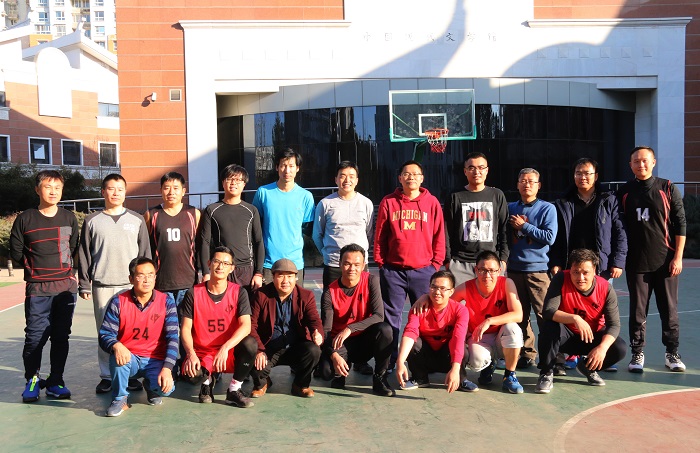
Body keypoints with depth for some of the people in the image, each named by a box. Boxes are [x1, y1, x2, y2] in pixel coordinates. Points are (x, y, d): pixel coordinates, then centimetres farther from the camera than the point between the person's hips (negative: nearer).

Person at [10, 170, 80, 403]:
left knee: (61, 337, 6)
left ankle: (55, 382, 18)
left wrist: (65, 268, 4)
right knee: (35, 337, -1)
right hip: (37, 289, -2)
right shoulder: (25, 219, 1)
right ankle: (32, 380, 19)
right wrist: (35, 268, 4)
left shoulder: (69, 218, 7)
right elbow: (16, 252, 5)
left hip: (66, 286, 2)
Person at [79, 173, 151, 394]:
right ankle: (106, 375, 14)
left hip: (131, 285, 0)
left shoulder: (137, 220, 8)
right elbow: (84, 255, 7)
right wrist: (84, 285, 2)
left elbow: (145, 253, 9)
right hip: (102, 285, 0)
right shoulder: (92, 221, 8)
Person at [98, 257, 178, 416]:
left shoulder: (166, 302, -6)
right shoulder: (118, 302, -7)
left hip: (155, 361, 0)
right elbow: (105, 334, -10)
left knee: (166, 388, -27)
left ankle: (151, 386, 13)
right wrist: (116, 346, -35)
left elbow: (172, 338, -10)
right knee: (118, 354, -34)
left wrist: (167, 368, -22)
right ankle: (120, 399, -8)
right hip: (128, 359, 0)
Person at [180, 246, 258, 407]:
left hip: (230, 353, 1)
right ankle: (207, 379, 8)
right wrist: (191, 354, -23)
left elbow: (245, 326, -16)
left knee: (250, 343, -31)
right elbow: (186, 328, -5)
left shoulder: (239, 292, -5)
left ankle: (234, 390, -7)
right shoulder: (194, 293, -3)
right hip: (201, 353, 0)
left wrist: (225, 348, -31)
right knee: (190, 370, -33)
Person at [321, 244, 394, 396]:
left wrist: (349, 329, -32)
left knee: (384, 329, -32)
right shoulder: (330, 293, -11)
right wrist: (334, 355, -35)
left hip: (365, 340, 0)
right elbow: (326, 330, -17)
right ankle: (339, 373, 9)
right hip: (341, 344, 0)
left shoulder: (371, 281, -11)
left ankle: (379, 378, -12)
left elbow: (379, 316, -20)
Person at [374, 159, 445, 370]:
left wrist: (436, 263, 0)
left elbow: (439, 236, 6)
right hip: (393, 270, 0)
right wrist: (380, 262, 2)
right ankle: (389, 360, 15)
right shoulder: (388, 202, 4)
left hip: (424, 270, 0)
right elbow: (380, 235, 6)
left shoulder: (432, 202, 5)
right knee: (391, 316, 5)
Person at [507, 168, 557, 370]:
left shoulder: (547, 208, 2)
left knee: (545, 314, -5)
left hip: (539, 268, -3)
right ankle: (526, 354, 17)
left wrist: (524, 226, -8)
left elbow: (550, 237, -9)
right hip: (515, 268, 3)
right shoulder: (510, 208, 11)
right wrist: (504, 257, 2)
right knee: (520, 314, 7)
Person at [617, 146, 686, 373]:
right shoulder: (624, 192, 5)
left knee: (669, 309, 7)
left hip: (665, 261, -1)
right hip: (636, 262, 1)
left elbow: (680, 224, 0)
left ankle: (672, 353, 20)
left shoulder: (668, 188, 1)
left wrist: (678, 257, -6)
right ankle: (637, 353, 15)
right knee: (637, 310, 5)